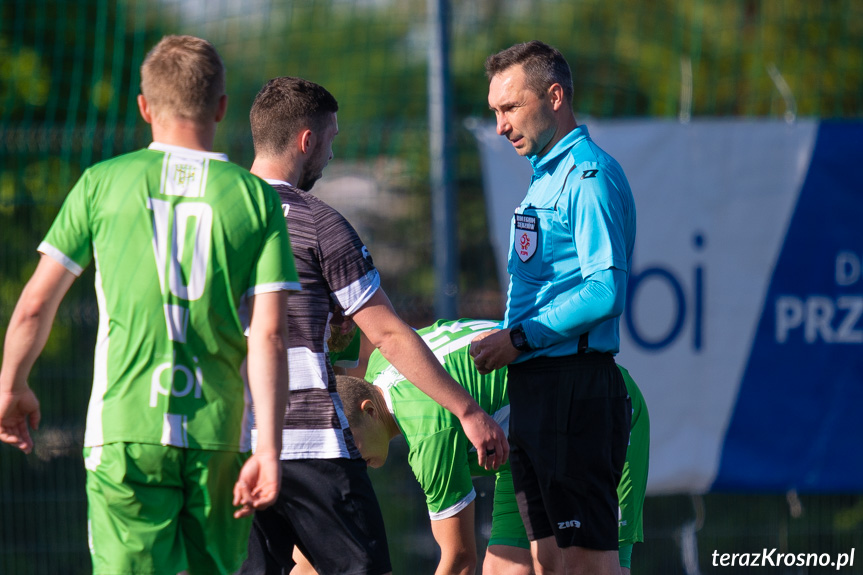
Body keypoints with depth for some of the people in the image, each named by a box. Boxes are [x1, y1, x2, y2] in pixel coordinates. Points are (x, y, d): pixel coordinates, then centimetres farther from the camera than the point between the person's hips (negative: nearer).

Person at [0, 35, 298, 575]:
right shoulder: (257, 199, 4)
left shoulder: (104, 183, 2)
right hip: (219, 430, 1)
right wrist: (269, 449, -5)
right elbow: (269, 335, -4)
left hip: (126, 427, -1)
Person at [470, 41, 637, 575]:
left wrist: (521, 338, -15)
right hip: (535, 384, 10)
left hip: (575, 385, -10)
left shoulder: (590, 176, -12)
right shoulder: (547, 175, 19)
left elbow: (607, 291, -21)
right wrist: (507, 339, 12)